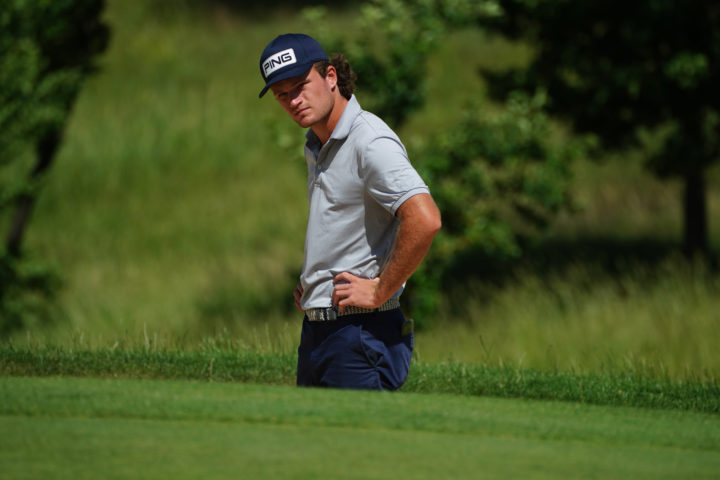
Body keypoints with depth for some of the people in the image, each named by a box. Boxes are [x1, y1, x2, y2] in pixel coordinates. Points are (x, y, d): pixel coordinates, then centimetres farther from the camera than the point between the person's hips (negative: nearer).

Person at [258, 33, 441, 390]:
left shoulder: (370, 142, -15)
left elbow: (424, 220, -28)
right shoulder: (315, 146, 16)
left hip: (361, 331, -10)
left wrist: (380, 291, -19)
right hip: (315, 330, 10)